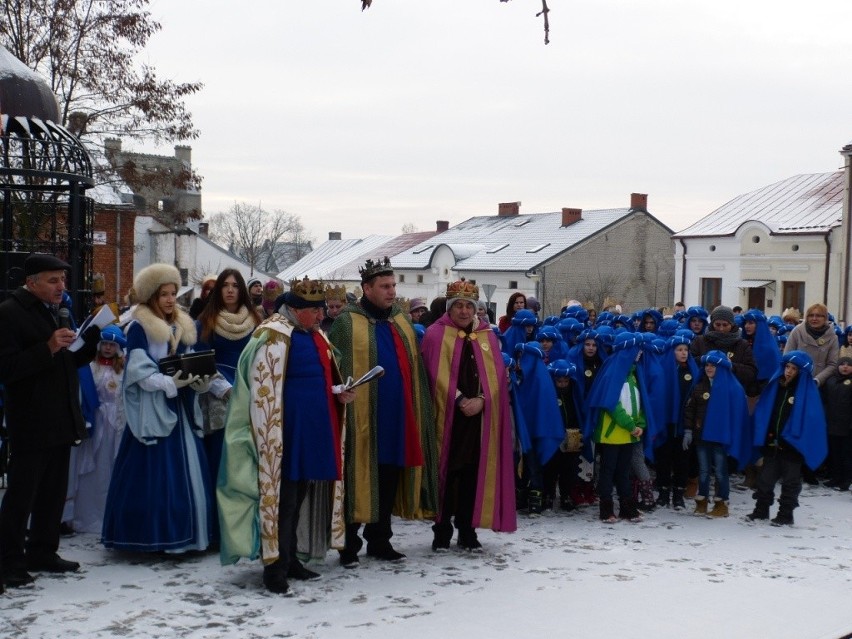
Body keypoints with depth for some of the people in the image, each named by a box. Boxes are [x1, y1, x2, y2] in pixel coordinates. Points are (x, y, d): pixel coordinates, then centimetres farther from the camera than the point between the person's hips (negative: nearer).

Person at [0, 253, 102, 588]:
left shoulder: (57, 312, 14)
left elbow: (73, 360, 19)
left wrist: (94, 335, 1)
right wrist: (48, 348, -27)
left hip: (60, 422, 8)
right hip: (30, 424, -8)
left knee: (53, 493, 14)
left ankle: (42, 553, 25)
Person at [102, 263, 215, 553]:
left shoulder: (183, 327, 15)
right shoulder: (138, 328, -5)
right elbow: (139, 369, -13)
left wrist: (199, 380, -5)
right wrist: (169, 383, -23)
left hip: (181, 409, 6)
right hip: (152, 410, -6)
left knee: (187, 471, 4)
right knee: (154, 474, -6)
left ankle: (185, 533, 11)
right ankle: (153, 536, 2)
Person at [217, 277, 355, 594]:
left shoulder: (315, 335, 15)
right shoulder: (274, 336, -11)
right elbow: (264, 391, -15)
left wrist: (341, 393, 6)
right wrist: (271, 436, -19)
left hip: (313, 430, 9)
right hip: (286, 431, -9)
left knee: (297, 496, 14)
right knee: (281, 495, -5)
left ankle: (289, 559, 24)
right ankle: (274, 567, 1)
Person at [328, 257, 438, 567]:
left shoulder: (402, 322, 14)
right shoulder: (347, 322, -4)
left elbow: (415, 370, 16)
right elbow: (336, 371, -8)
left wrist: (419, 412, 11)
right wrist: (342, 406, -16)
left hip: (397, 419, 6)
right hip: (361, 419, -6)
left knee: (388, 481, 12)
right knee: (359, 480, 0)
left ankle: (379, 540, 24)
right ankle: (349, 544, 10)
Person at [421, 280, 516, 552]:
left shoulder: (488, 336, 11)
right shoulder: (435, 334, 0)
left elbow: (496, 375, 3)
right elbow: (437, 376, -8)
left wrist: (481, 400, -12)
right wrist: (460, 401, -15)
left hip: (480, 416, 3)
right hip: (447, 416, -3)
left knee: (474, 472, 5)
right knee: (447, 472, 0)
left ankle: (467, 530, 13)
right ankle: (442, 530, 8)